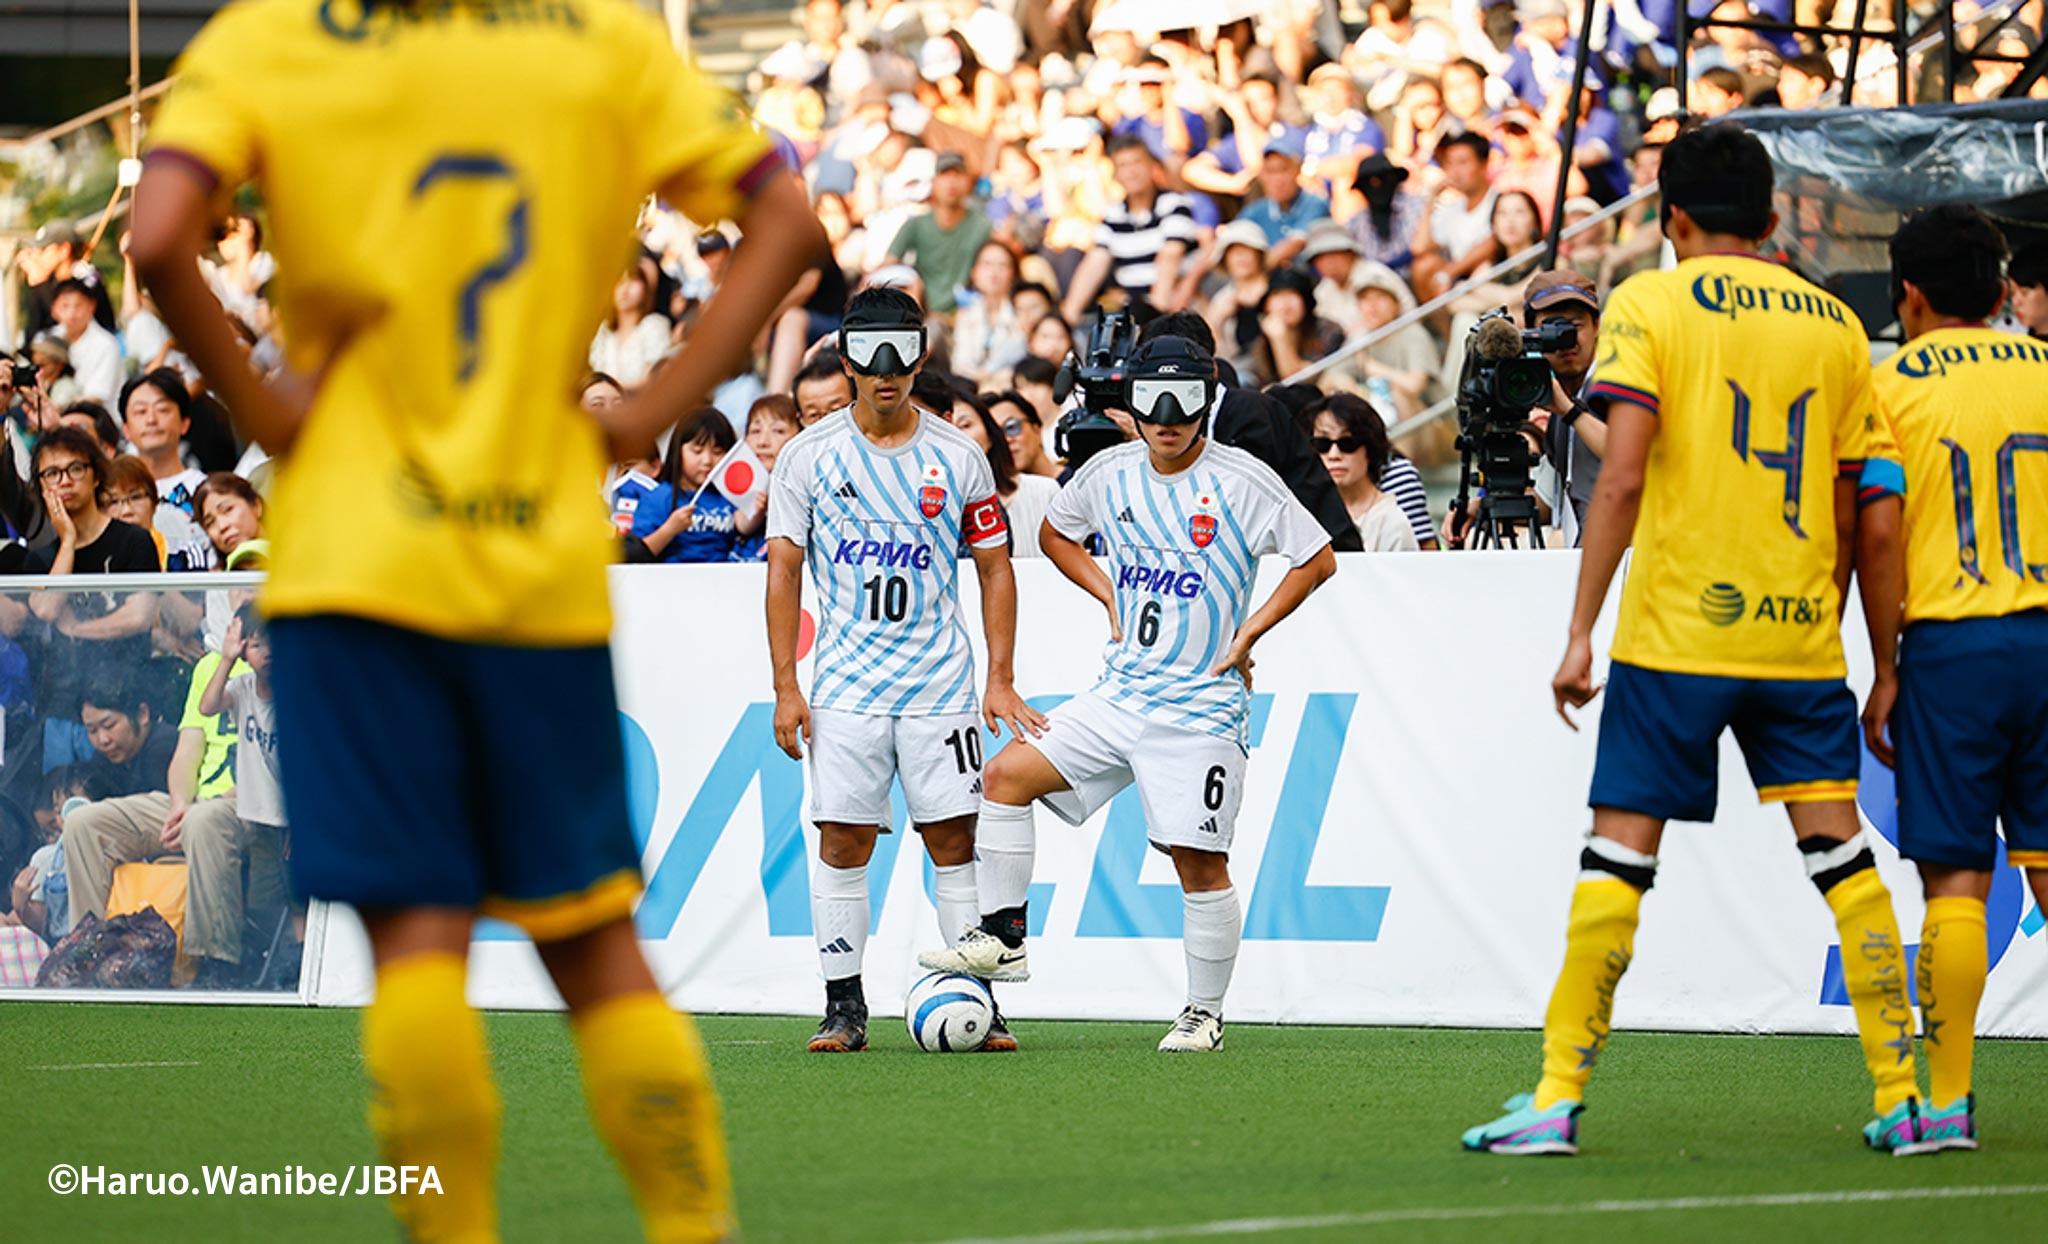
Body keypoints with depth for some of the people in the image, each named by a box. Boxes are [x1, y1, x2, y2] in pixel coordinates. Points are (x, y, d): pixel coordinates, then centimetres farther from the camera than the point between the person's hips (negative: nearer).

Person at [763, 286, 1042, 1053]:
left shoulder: (957, 457, 3)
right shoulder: (810, 455, 2)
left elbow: (994, 567, 9)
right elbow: (784, 567, 4)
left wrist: (1000, 680, 1)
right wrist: (785, 687, -3)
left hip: (939, 685, 0)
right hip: (845, 687, 0)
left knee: (955, 840, -3)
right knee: (842, 842, -3)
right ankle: (844, 1008, 3)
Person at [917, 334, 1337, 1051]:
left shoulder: (1242, 481, -9)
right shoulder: (1110, 474, 5)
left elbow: (1318, 560, -4)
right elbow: (1056, 534, 25)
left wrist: (1250, 631, -8)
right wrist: (1111, 598, 11)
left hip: (1202, 706, -5)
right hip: (1122, 690, 5)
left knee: (1198, 860, -4)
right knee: (1009, 774, -6)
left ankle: (1206, 1012, 8)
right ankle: (1002, 937, 0)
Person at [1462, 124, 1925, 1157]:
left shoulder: (1649, 304, -2)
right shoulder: (1833, 324, 9)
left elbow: (1623, 478, -12)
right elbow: (1848, 514, 11)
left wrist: (1580, 633, -10)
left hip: (1678, 630, -3)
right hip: (1799, 635, 3)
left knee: (1619, 853, 0)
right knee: (1841, 855, 5)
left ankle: (1559, 1100, 0)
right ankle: (1903, 1097, 2)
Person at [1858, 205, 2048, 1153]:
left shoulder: (1891, 384, 1)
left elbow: (1880, 530, -7)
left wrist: (1886, 667, -1)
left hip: (1950, 644, -2)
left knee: (1954, 878, -1)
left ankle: (1948, 1099, -3)